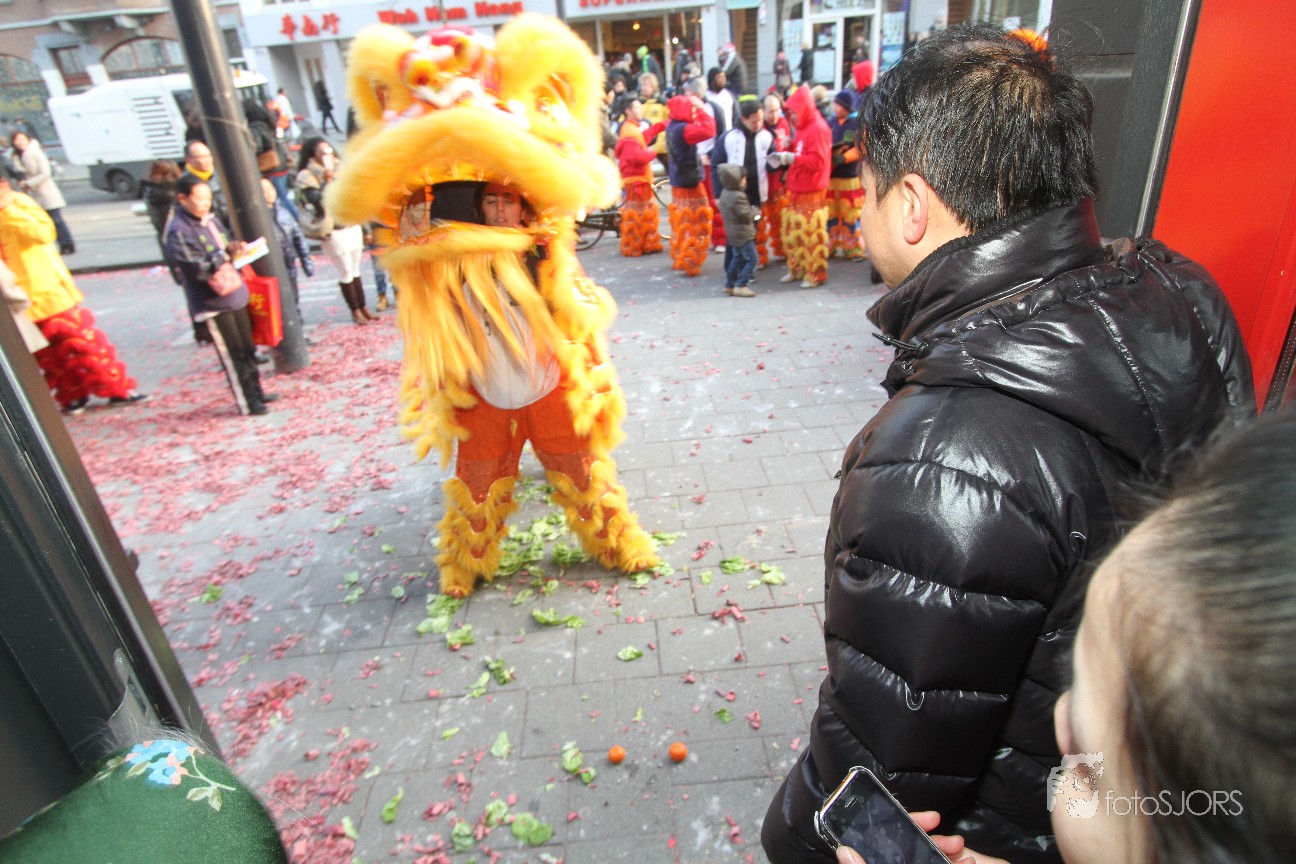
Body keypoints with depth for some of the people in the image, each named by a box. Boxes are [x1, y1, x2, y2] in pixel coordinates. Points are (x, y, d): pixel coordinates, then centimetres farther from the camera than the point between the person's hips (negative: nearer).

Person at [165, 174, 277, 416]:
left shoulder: (210, 219, 7)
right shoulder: (178, 231, -15)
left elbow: (226, 242, 22)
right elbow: (195, 267, -24)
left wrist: (236, 248, 0)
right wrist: (225, 252, -25)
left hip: (235, 296, 8)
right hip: (212, 304, -7)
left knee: (248, 349, 16)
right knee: (232, 356, -1)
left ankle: (256, 392, 30)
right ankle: (247, 403, 9)